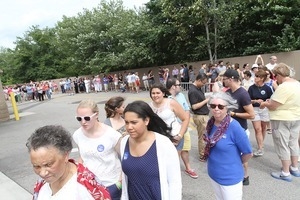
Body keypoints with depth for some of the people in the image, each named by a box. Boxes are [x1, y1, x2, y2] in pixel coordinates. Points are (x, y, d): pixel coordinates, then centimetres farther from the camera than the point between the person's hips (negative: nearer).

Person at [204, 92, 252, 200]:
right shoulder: (211, 123, -6)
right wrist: (217, 162, 9)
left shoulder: (234, 127, -24)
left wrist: (234, 164, 0)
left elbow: (248, 153, -13)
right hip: (213, 174, 6)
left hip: (230, 178, -6)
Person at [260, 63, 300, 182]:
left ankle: (285, 173, 14)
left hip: (282, 120, -9)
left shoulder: (283, 87, -24)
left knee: (282, 146, 3)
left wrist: (265, 104, -2)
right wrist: (272, 101, 12)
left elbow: (272, 106, -23)